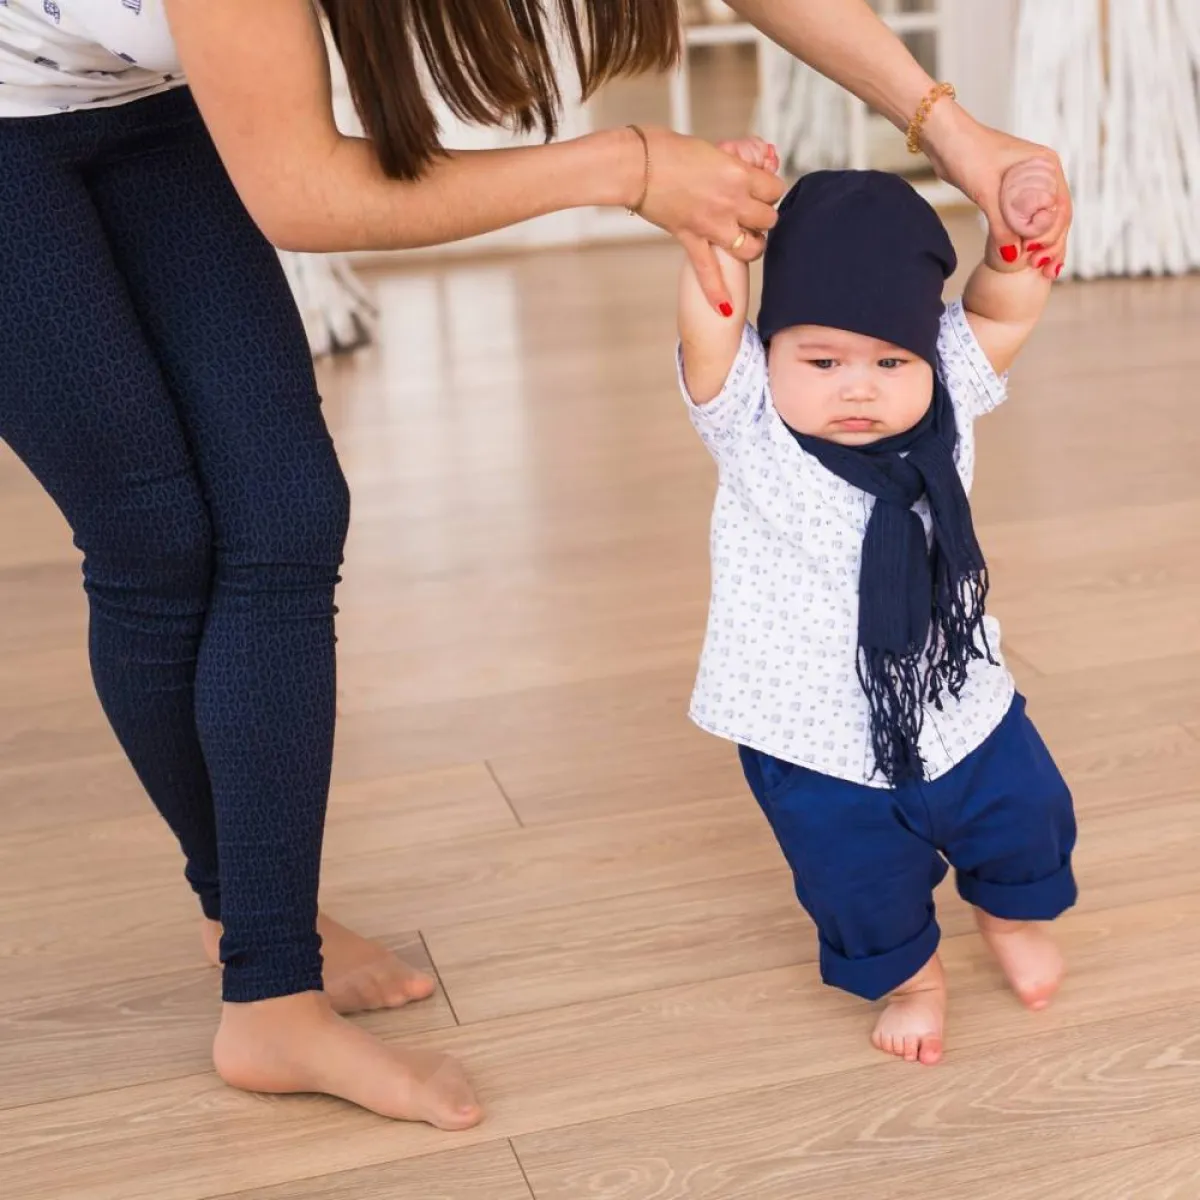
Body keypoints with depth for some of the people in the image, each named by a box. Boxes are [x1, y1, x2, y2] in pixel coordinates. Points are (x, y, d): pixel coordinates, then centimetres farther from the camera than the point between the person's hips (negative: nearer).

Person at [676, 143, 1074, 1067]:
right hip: (817, 752, -3)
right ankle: (910, 975, 51)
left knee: (1027, 820, 24)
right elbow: (708, 330, -33)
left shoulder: (947, 399, -9)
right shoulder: (752, 423, -19)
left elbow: (1004, 312, -8)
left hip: (962, 713, 3)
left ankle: (1011, 911, 60)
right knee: (863, 889, 16)